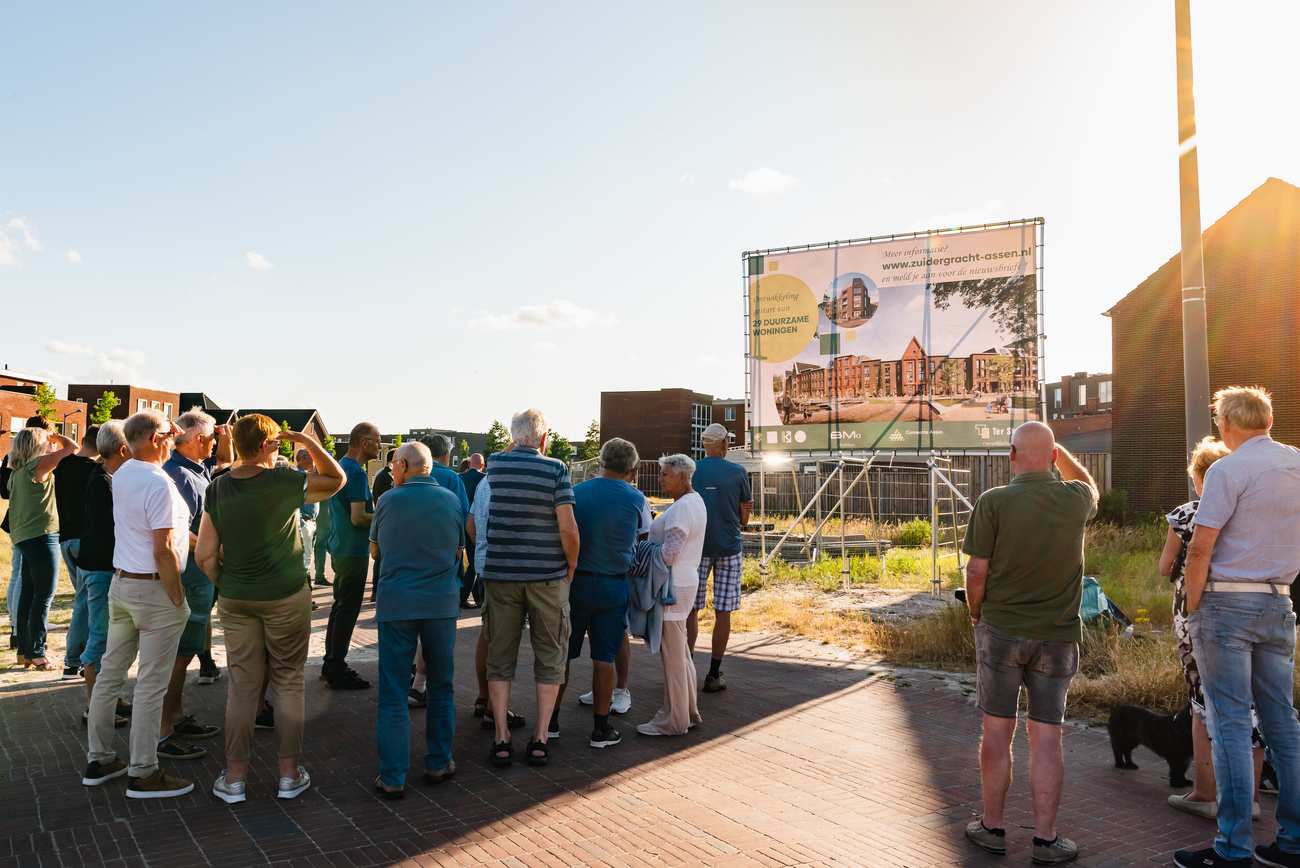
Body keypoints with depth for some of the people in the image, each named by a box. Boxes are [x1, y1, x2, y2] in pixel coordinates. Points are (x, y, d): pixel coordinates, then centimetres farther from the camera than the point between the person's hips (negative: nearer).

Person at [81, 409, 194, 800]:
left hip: (121, 583, 9)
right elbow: (164, 551, -21)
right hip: (154, 590, -9)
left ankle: (99, 759, 26)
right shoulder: (159, 483, -20)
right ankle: (143, 773, 7)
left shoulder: (122, 474, 5)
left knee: (110, 672, 15)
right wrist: (178, 600, -14)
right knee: (151, 684, -1)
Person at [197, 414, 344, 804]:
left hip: (236, 600, 3)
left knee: (242, 687, 11)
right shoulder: (285, 481, -14)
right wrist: (307, 442, -2)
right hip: (286, 597, -3)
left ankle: (234, 778, 17)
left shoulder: (217, 488, -2)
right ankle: (289, 773, 16)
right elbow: (336, 479, 1)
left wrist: (225, 584, 13)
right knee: (288, 684, 9)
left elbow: (205, 555, -2)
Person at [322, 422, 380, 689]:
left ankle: (331, 664, 27)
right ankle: (337, 672, 6)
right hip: (354, 551, -10)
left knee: (340, 606, 17)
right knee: (347, 610, -2)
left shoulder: (340, 466, 12)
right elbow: (358, 518, -24)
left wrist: (376, 513, 16)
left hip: (339, 548, 10)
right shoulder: (356, 472, -19)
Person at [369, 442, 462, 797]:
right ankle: (438, 763, 22)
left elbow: (375, 551, 11)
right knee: (440, 687, 16)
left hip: (396, 603, -2)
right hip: (442, 602, 2)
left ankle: (392, 777, 7)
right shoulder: (451, 500, 2)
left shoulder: (389, 500, -3)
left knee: (393, 694, 5)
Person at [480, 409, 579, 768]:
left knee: (500, 658, 11)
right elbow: (567, 527, -14)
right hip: (548, 575, -2)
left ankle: (501, 739, 13)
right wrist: (571, 569, 1)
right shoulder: (555, 469, -8)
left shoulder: (495, 465, 2)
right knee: (550, 658, 10)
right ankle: (540, 739, 12)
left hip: (501, 574, 2)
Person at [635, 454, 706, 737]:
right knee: (680, 653, 19)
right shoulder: (694, 501, 13)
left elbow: (668, 554, -24)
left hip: (673, 586, -11)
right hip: (685, 581, 11)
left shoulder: (682, 507, -19)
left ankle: (673, 721, 9)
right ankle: (688, 711, 29)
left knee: (672, 655, -1)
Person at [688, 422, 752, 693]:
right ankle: (714, 676, 9)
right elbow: (744, 519, 2)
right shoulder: (738, 473, -3)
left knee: (691, 610, 9)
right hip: (729, 549, -1)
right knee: (722, 613, 5)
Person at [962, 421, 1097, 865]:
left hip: (1000, 631, -1)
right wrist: (1059, 451, 25)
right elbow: (1091, 487, 23)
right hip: (1057, 636, 2)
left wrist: (976, 613, 6)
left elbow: (977, 571, -11)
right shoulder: (1075, 499, -4)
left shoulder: (993, 501, -13)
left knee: (997, 730, 9)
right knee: (1046, 737, 8)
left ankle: (992, 827, 20)